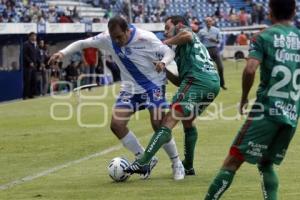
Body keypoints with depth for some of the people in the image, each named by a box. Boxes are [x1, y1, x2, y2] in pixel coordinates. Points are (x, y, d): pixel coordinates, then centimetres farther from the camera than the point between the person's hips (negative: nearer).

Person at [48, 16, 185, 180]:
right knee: (116, 125, -7)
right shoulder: (107, 39, -11)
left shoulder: (145, 38, -22)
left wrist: (162, 62, -37)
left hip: (153, 85, -5)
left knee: (158, 125, -15)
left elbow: (169, 52, -14)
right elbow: (82, 43, -2)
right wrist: (63, 52, -18)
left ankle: (177, 165, 4)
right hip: (130, 87, 5)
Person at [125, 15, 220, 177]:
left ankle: (144, 163, -24)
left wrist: (167, 42, -4)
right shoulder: (196, 43, 35)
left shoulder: (184, 30, 12)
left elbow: (187, 35, -17)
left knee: (169, 121, -15)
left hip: (197, 80, -9)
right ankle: (188, 165, 28)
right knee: (187, 121, 28)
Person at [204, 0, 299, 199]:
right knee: (266, 164, 20)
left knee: (233, 160, -4)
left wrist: (244, 97, -1)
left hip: (267, 111, -5)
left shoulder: (264, 37, -2)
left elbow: (250, 69, -16)